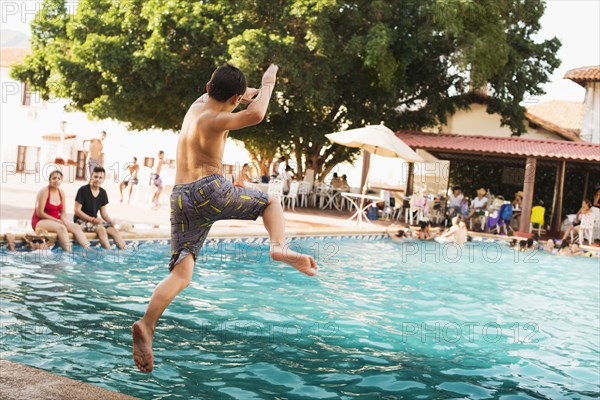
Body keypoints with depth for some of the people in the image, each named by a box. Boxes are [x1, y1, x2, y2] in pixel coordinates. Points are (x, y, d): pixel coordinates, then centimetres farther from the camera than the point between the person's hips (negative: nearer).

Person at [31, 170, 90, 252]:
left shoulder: (61, 192, 6)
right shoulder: (44, 192, -14)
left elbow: (63, 211, 11)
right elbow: (39, 213, -17)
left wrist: (63, 219, -12)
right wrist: (56, 220, -18)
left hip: (56, 221, 7)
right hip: (40, 221, -7)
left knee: (76, 227, -13)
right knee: (61, 228, -34)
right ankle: (69, 252, -41)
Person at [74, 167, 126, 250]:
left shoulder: (103, 193, 7)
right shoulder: (83, 190, -11)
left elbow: (103, 212, 9)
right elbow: (77, 211, -13)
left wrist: (110, 220, -12)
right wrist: (92, 219, -22)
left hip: (95, 220, 6)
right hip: (81, 220, -6)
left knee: (114, 230, -16)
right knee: (101, 229, -31)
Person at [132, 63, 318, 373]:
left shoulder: (197, 104, 19)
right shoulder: (214, 120, -5)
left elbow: (213, 91, 44)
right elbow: (255, 115, -22)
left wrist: (251, 91, 41)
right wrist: (267, 83, -5)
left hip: (181, 198, 6)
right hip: (209, 190, -6)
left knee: (180, 274, 0)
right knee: (270, 202, 16)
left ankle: (146, 325, -21)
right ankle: (279, 246, -13)